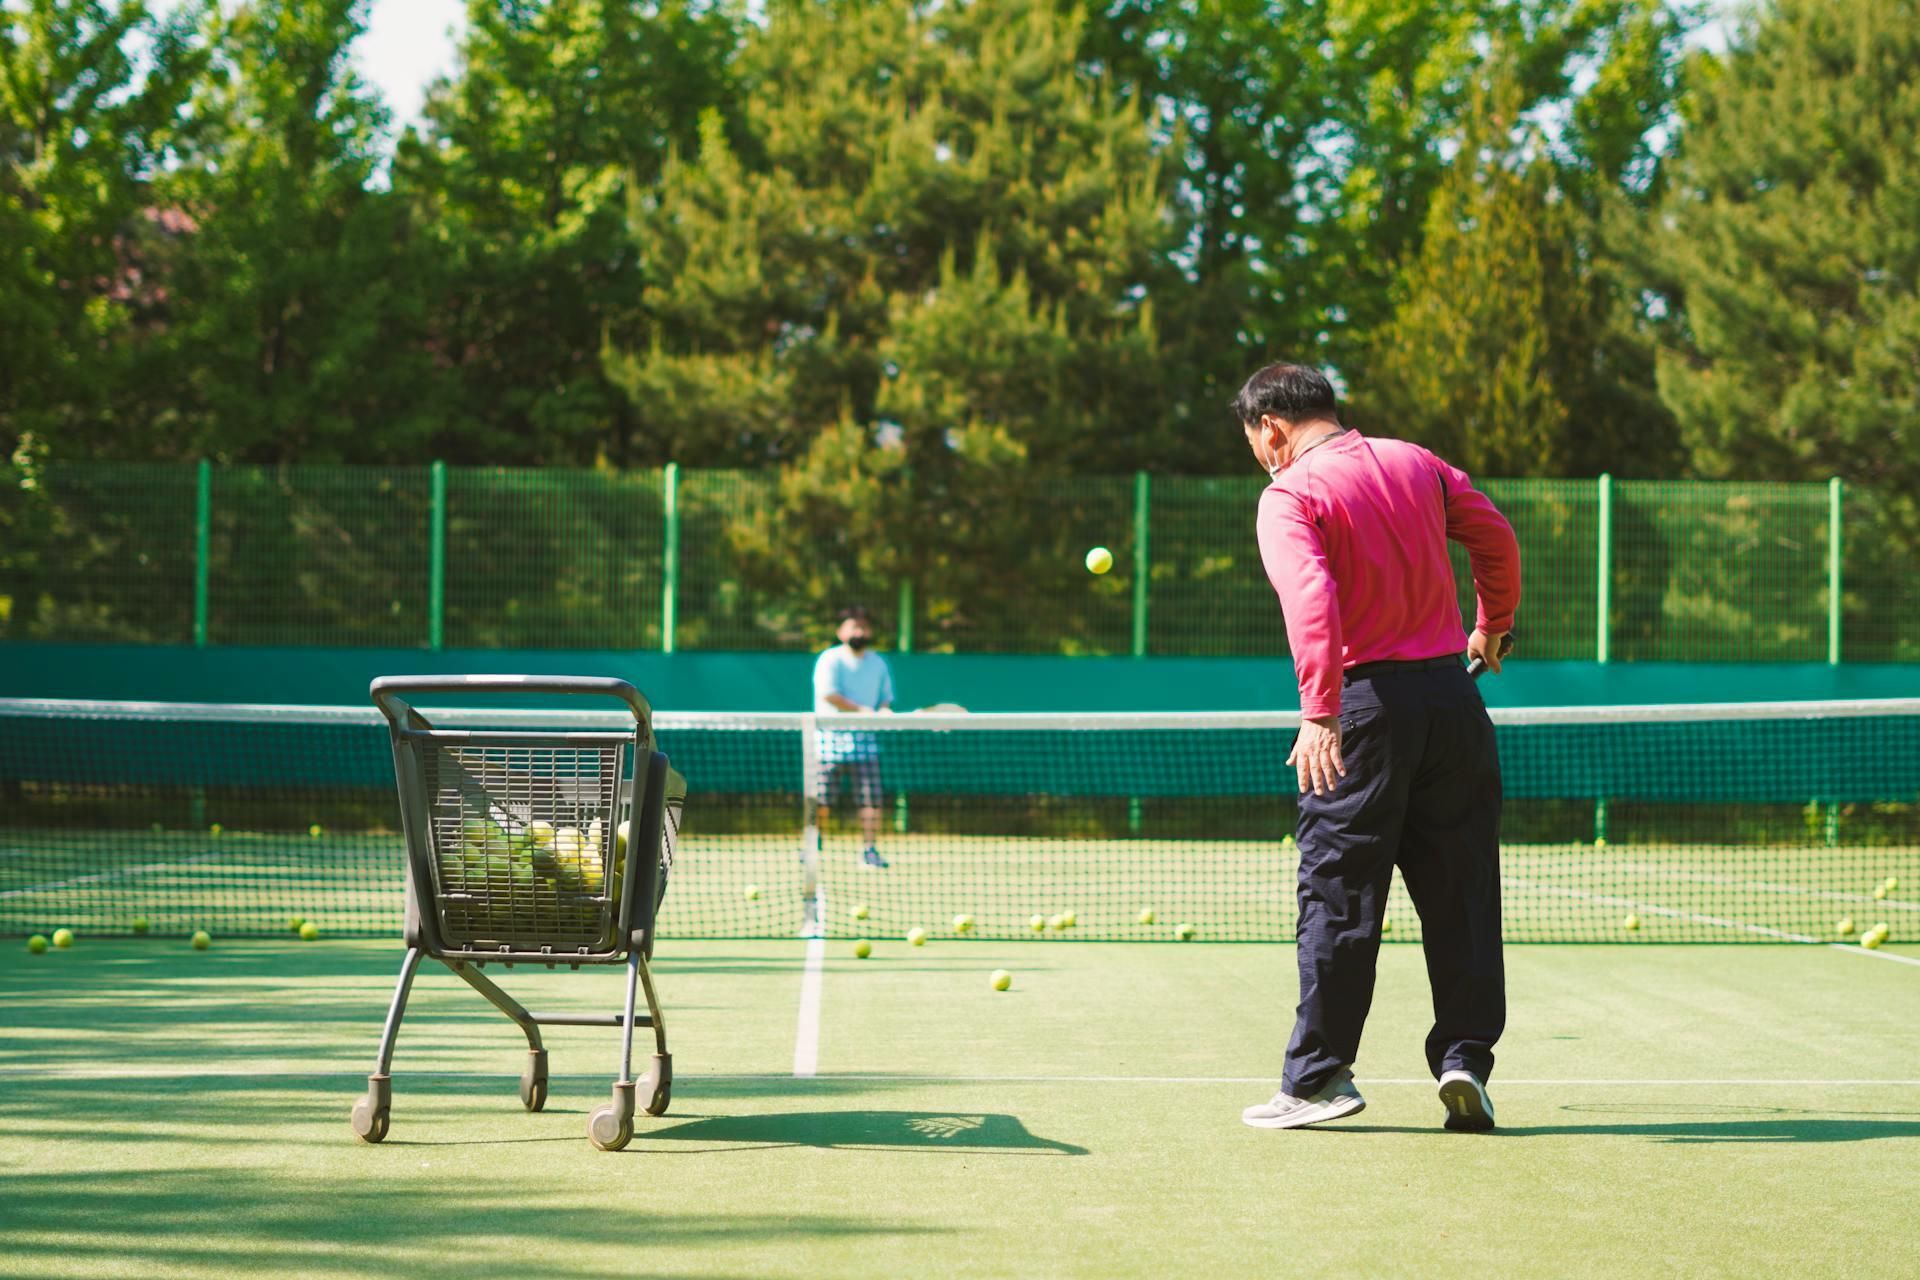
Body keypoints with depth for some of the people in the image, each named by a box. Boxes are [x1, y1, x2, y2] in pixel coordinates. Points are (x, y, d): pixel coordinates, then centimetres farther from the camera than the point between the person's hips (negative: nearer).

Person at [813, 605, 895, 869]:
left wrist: (884, 710, -7)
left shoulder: (878, 663, 13)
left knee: (871, 798, -5)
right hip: (832, 736, -4)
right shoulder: (830, 659, -3)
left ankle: (871, 850, 1)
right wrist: (863, 710, -18)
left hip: (865, 739, 4)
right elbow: (829, 694, -13)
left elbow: (886, 697, 17)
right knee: (821, 799, -2)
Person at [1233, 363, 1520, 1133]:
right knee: (1460, 892, 9)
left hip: (1365, 701, -5)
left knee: (1339, 896, 2)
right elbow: (1497, 538, 17)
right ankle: (1465, 1059, 7)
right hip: (1450, 691, 5)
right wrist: (1492, 628, 31)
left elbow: (1310, 599, -23)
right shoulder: (1417, 463, 10)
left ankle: (1317, 1078, 7)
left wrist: (1319, 712, -29)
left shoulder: (1289, 496, -8)